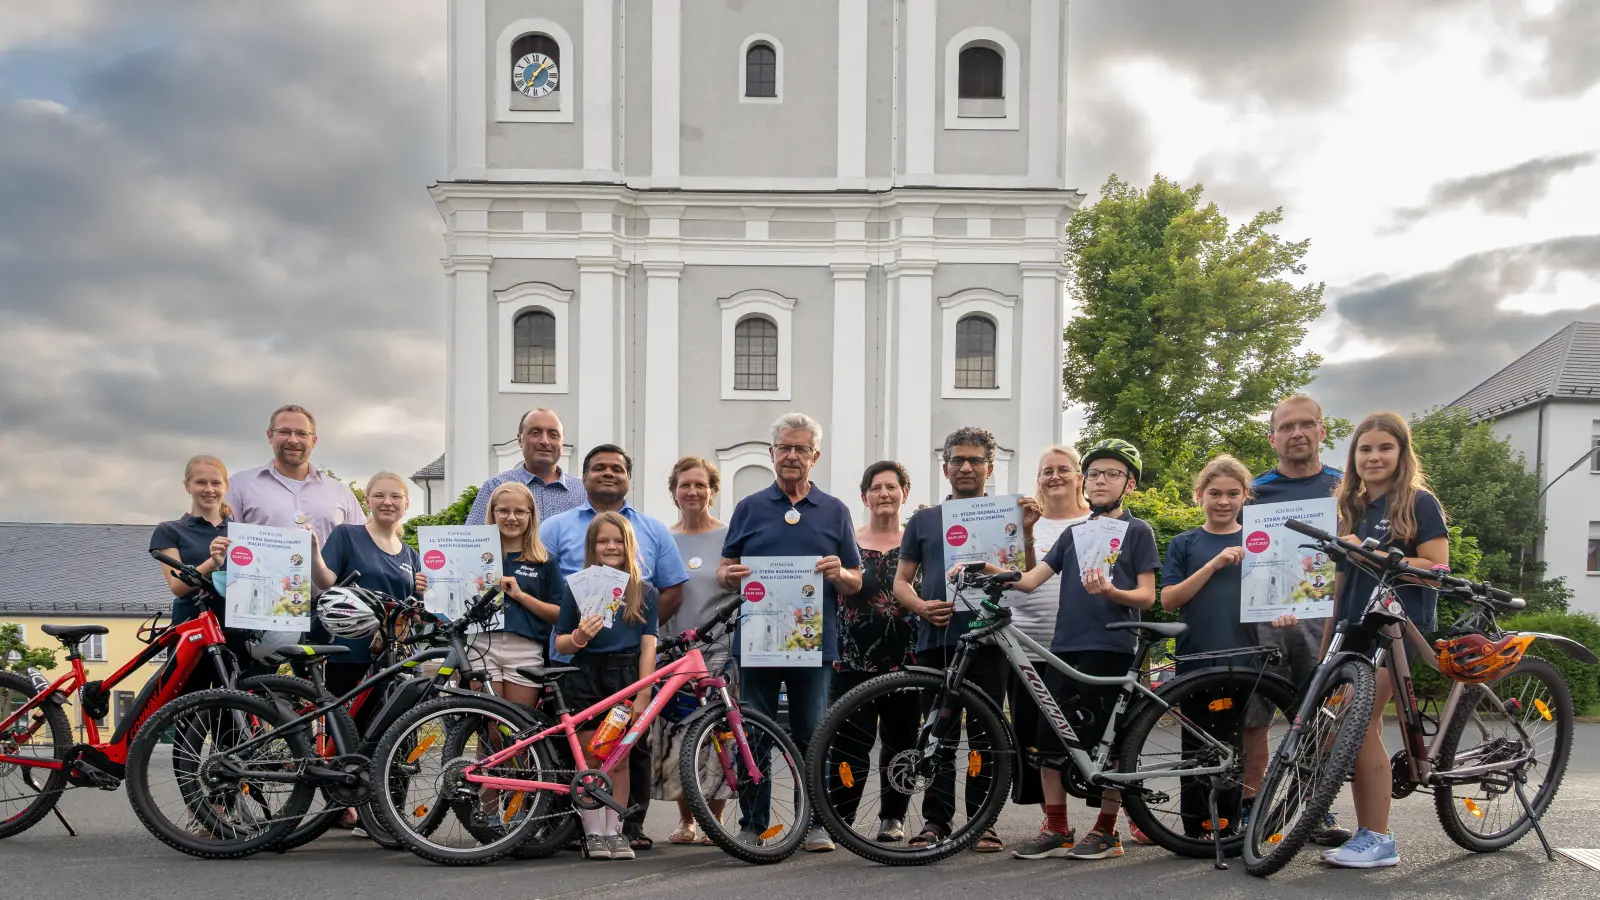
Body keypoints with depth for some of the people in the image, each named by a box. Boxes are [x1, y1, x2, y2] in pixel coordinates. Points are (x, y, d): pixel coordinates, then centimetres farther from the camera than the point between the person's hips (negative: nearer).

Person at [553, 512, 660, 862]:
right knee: (591, 757, 2)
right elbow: (560, 644, 5)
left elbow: (648, 646, 0)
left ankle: (614, 831, 14)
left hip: (626, 678, 1)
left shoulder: (645, 593, 5)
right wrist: (579, 637, -18)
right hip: (586, 678, 0)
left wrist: (642, 695, -7)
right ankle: (594, 832, 10)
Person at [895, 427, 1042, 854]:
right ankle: (935, 820, 9)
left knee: (986, 734, 2)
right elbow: (901, 580, 13)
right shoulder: (924, 520, 14)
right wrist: (921, 606, -8)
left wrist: (1026, 532, -13)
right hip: (937, 638, 1)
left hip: (987, 638, -1)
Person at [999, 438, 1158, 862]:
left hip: (1110, 647, -5)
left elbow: (1147, 596, -3)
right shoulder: (1074, 533, 17)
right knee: (1049, 736, 2)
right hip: (1065, 645, 5)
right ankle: (1056, 830, 12)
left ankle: (1106, 830, 12)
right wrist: (985, 568, -5)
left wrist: (1110, 592, -22)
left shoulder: (1137, 531, 3)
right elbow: (1030, 579, 9)